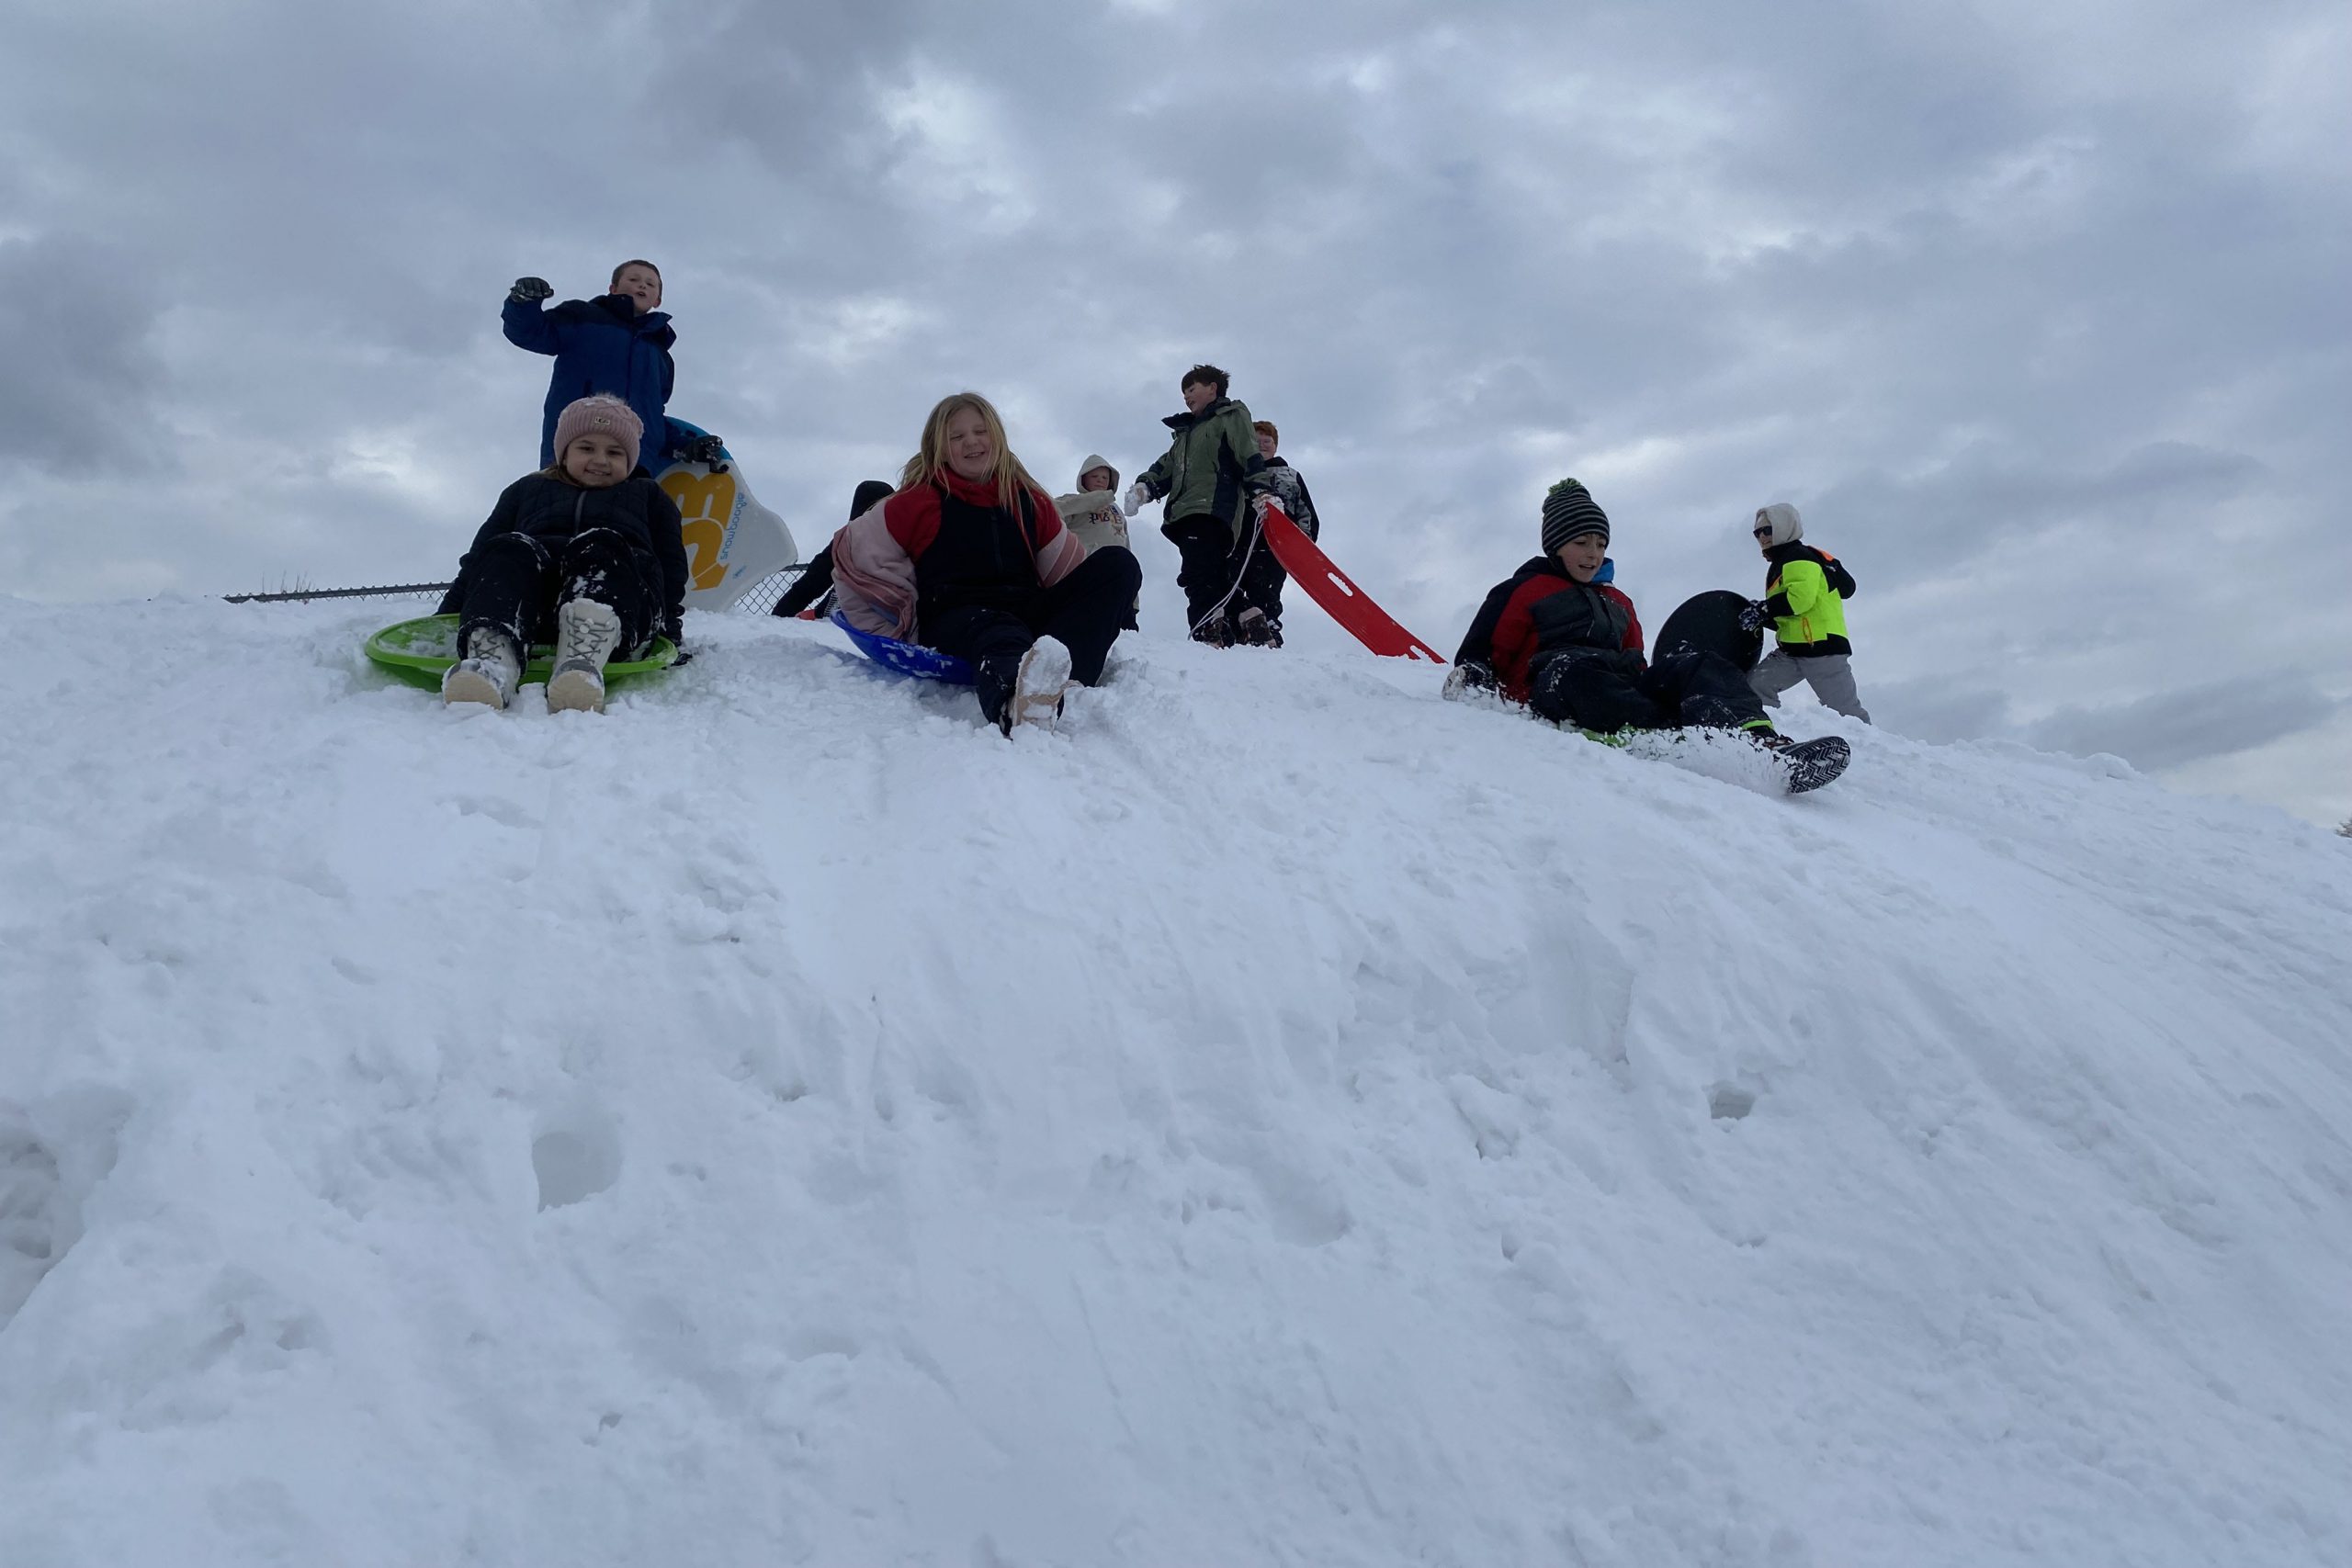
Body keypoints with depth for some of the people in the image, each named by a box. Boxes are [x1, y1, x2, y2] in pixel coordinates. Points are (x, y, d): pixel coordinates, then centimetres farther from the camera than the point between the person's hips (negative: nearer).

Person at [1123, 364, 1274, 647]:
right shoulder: (1185, 432, 34)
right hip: (1185, 515, 8)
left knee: (1199, 578, -24)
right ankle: (1247, 624, 1)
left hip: (1214, 510, -8)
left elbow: (1250, 456, -3)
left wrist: (1260, 492, -19)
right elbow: (1166, 468, 24)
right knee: (1217, 581, 1)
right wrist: (1144, 486, 3)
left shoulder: (1230, 417, 12)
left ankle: (1209, 636, -34)